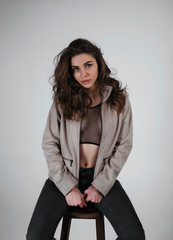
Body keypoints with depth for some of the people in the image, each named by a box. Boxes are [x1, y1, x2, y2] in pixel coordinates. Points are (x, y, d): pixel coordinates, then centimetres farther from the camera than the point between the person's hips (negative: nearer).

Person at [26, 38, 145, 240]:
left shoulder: (119, 98, -1)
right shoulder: (62, 99, -2)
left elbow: (124, 145, 0)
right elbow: (49, 144, -2)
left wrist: (100, 186, -7)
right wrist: (68, 187, -10)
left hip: (102, 177, 1)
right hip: (65, 176, 0)